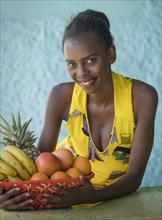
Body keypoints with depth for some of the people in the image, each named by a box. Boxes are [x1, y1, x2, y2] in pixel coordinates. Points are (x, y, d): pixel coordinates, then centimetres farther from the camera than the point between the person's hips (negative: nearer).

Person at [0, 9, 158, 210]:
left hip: (116, 192, 1)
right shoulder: (61, 96, -18)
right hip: (66, 186, -1)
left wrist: (92, 196, -38)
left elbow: (134, 176, -20)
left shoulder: (142, 97, -22)